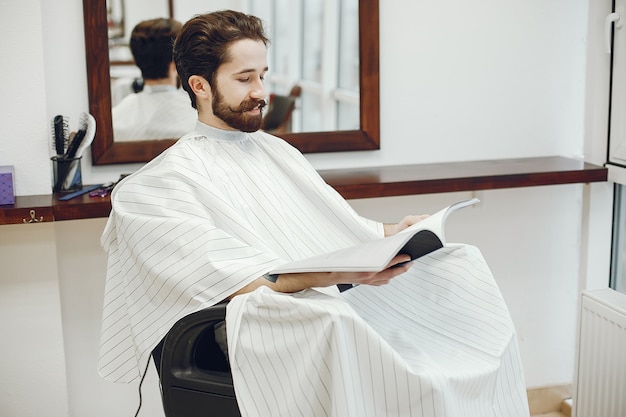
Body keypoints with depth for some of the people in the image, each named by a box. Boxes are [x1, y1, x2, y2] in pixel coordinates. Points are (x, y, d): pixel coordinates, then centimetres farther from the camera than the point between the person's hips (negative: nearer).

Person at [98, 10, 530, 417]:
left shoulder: (277, 150, 22)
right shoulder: (164, 179, -2)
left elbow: (339, 226, 21)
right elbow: (227, 277, -15)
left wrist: (393, 233, 0)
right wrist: (338, 272, -26)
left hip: (344, 304, 7)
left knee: (461, 259, -8)